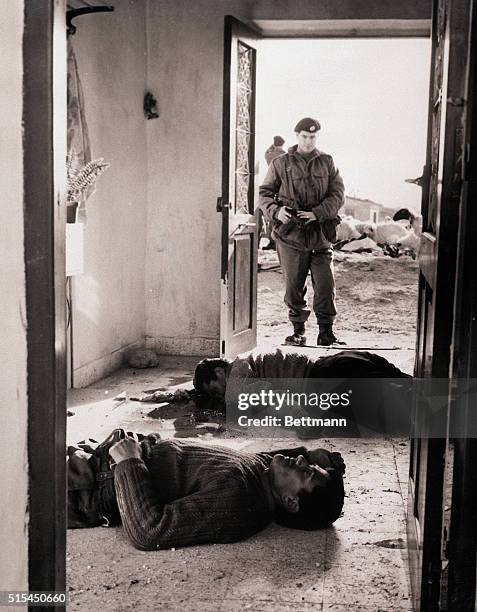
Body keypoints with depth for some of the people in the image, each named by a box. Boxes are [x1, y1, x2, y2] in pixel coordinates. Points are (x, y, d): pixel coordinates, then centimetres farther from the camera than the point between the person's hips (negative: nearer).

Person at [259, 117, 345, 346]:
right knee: (294, 286, 5)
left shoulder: (326, 162, 9)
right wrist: (275, 211, -14)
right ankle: (298, 331, 19)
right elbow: (264, 193, 7)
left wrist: (317, 213, -12)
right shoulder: (280, 163, 5)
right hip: (290, 235, -1)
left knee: (325, 285, -4)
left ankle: (326, 332, 7)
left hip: (320, 234, 1)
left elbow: (338, 194, 3)